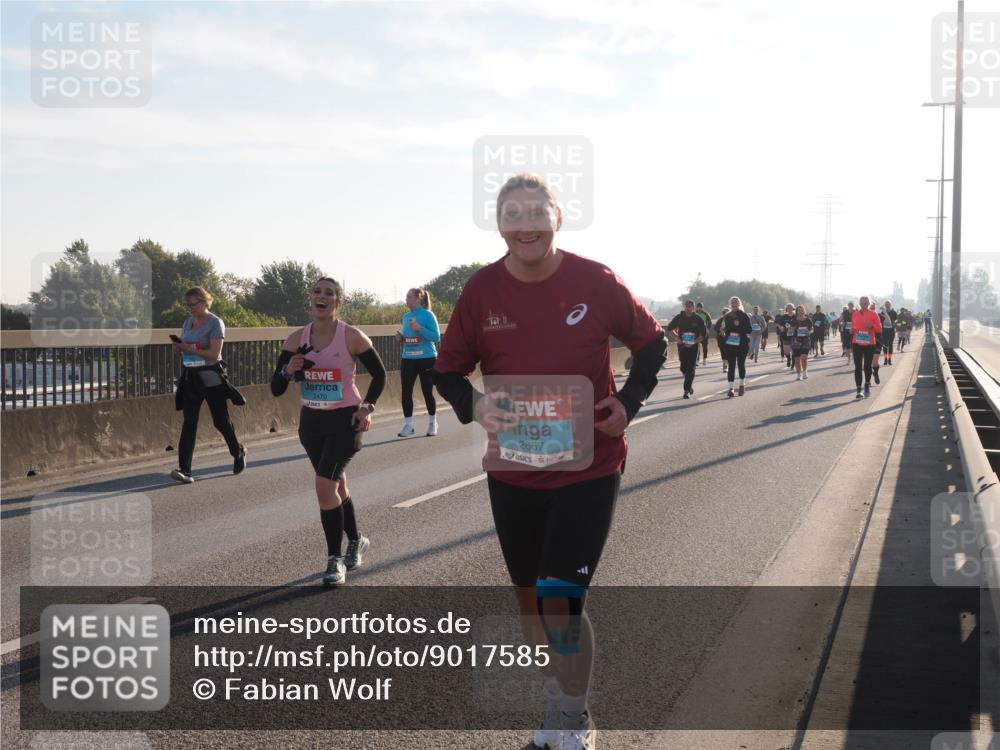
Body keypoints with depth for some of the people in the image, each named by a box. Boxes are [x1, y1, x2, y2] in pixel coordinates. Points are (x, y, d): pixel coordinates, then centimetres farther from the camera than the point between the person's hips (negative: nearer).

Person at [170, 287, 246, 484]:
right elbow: (183, 347, 19)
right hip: (190, 377, 5)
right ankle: (184, 470, -11)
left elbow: (214, 353, -18)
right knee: (189, 424, -4)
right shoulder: (188, 322, 12)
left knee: (221, 421, 6)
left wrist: (189, 349, -23)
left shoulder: (215, 323, -9)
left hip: (211, 378, -5)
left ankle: (239, 451, 34)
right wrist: (178, 348, -5)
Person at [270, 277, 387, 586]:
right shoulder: (296, 339, -2)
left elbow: (379, 374, 0)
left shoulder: (352, 336, -12)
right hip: (311, 422, 5)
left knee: (325, 485, -17)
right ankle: (356, 541, 41)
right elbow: (276, 389, -1)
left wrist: (367, 407, -12)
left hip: (345, 421, -5)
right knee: (335, 486, 17)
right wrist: (288, 371, -22)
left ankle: (335, 560, -4)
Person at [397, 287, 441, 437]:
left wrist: (419, 329, -23)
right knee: (406, 392, -1)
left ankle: (432, 424, 19)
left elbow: (437, 337, -13)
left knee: (427, 392, 4)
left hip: (427, 359, -5)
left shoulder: (427, 315, -9)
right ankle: (408, 425, 7)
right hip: (408, 359, 5)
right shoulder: (406, 316, 9)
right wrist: (401, 337, -1)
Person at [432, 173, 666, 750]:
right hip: (512, 473, 3)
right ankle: (560, 702, 40)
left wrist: (628, 403, -9)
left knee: (561, 601, -9)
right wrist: (473, 405, -18)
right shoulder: (482, 290, -7)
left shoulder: (596, 283, -11)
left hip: (589, 469, -3)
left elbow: (652, 344, 5)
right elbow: (448, 370, 3)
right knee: (531, 598, 15)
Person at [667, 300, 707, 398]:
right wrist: (676, 338, -5)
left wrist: (694, 342, -12)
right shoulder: (679, 317, 1)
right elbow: (669, 329, 10)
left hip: (693, 346, -2)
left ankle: (687, 390, -6)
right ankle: (690, 385, 29)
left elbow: (704, 334, -1)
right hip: (682, 345, 2)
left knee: (690, 368, -8)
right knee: (684, 367, 2)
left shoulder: (698, 319, -3)